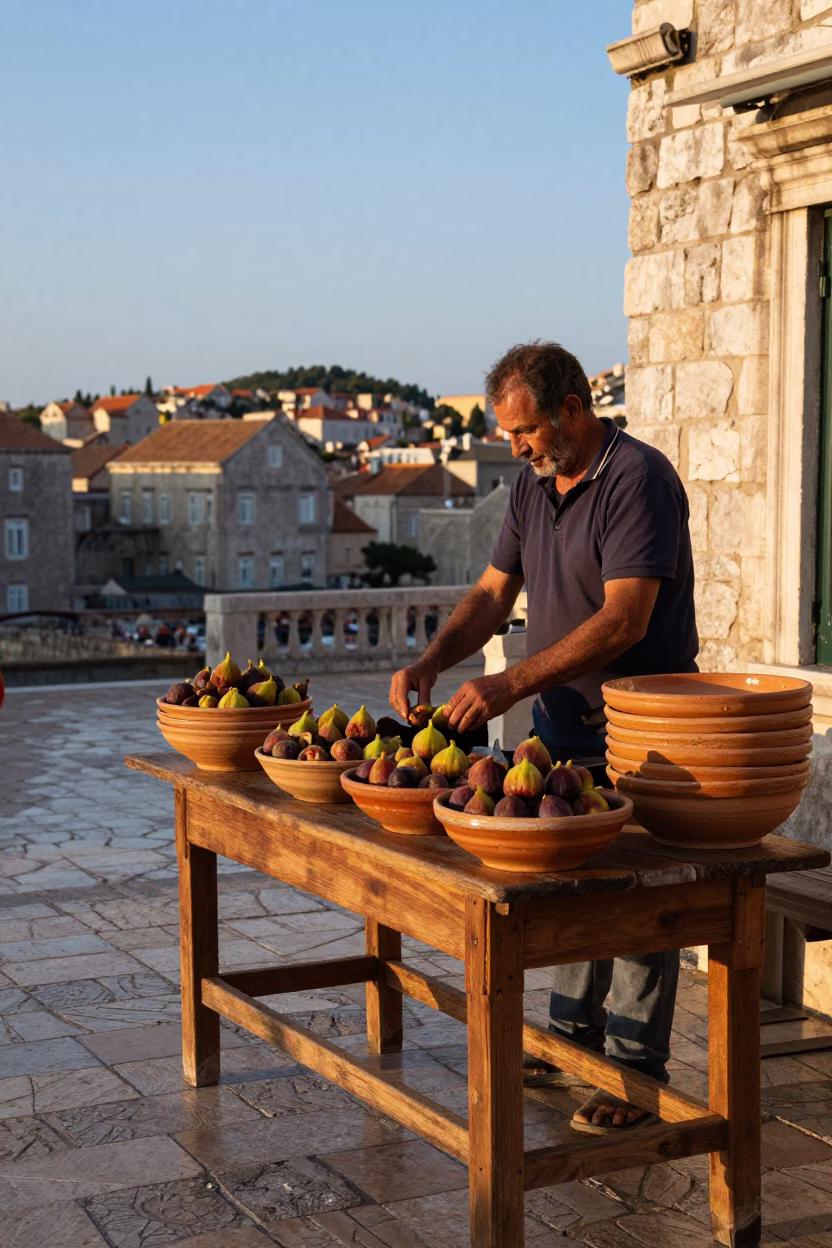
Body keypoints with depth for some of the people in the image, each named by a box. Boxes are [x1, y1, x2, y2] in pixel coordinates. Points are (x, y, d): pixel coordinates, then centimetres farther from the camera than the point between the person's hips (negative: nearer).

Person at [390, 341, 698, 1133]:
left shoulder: (638, 478, -19)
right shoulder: (532, 485, 8)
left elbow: (623, 619, -27)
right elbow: (493, 593, 10)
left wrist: (512, 684, -30)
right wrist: (430, 662, -8)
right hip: (562, 721, 8)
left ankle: (636, 1074, 10)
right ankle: (572, 1039, 28)